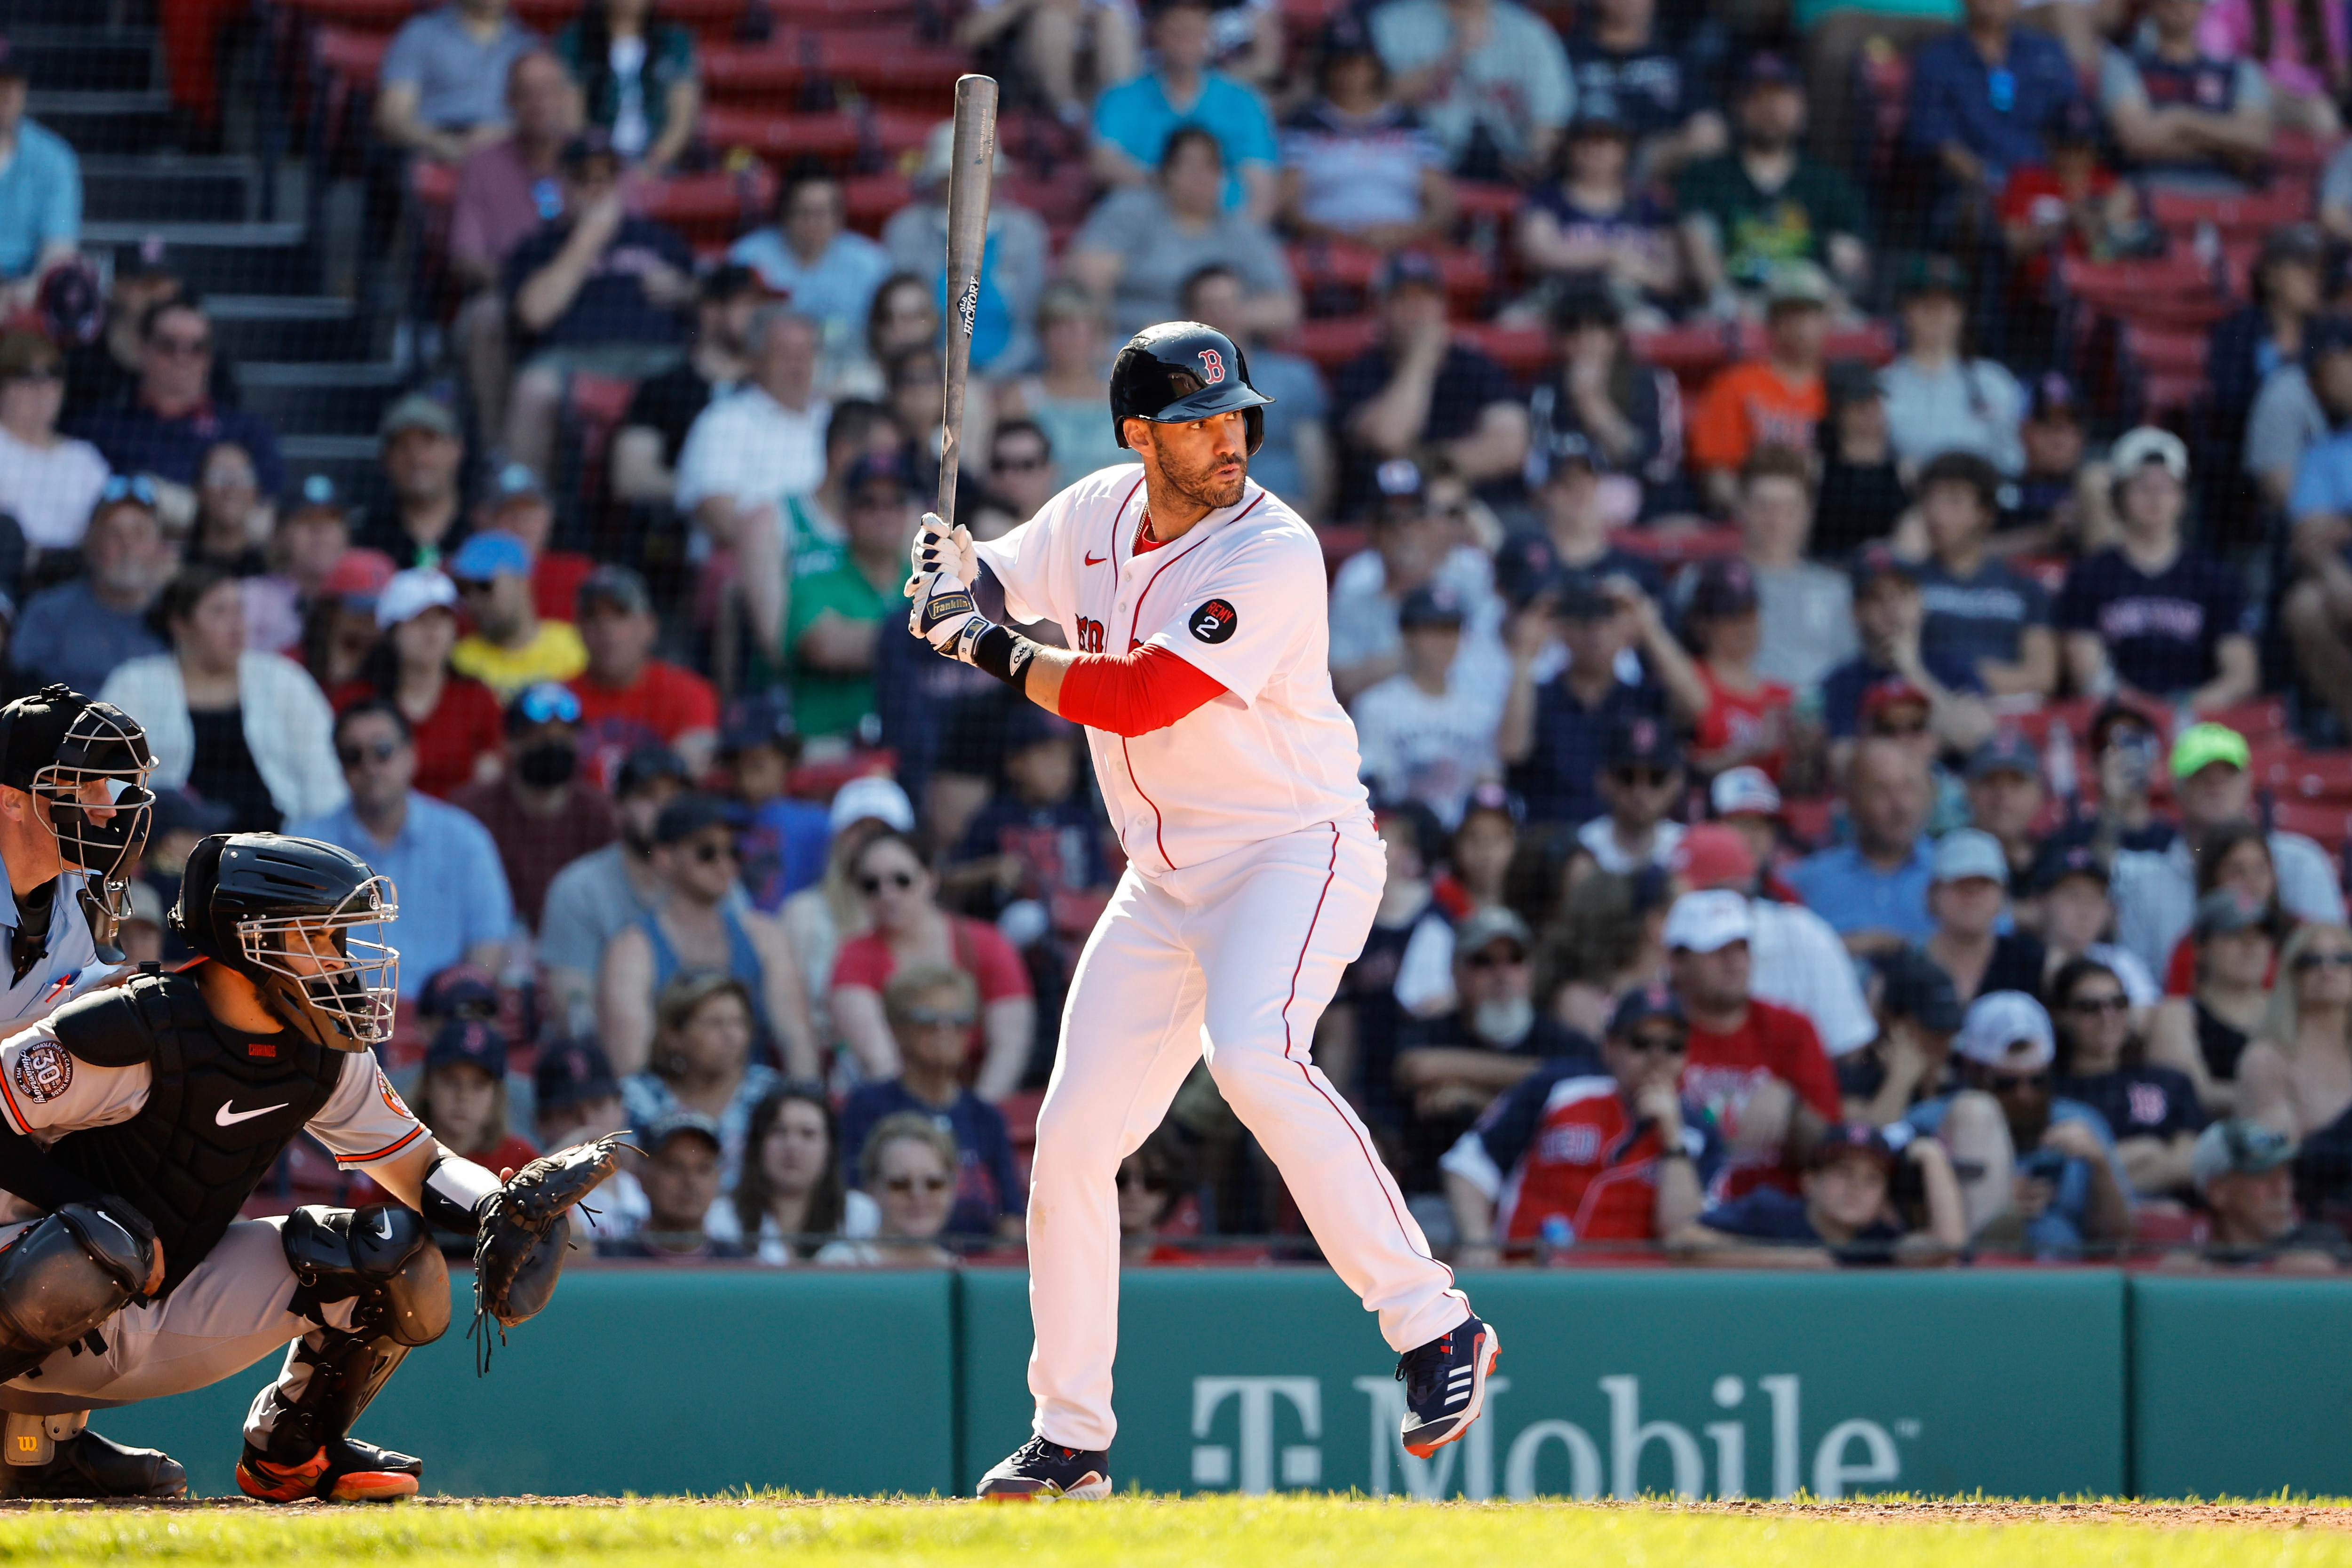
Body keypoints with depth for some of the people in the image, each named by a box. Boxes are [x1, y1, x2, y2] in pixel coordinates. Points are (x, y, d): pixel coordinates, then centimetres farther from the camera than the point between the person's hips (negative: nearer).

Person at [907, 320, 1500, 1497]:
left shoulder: (1273, 554, -20)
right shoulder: (1096, 515, 2)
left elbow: (1137, 697, -27)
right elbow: (965, 601, 13)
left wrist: (998, 653, -16)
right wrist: (952, 574, -11)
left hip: (1297, 856, -7)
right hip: (1165, 884, 7)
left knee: (1252, 1058, -34)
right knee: (1071, 1138, 4)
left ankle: (1433, 1329, -29)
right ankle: (1072, 1440, 18)